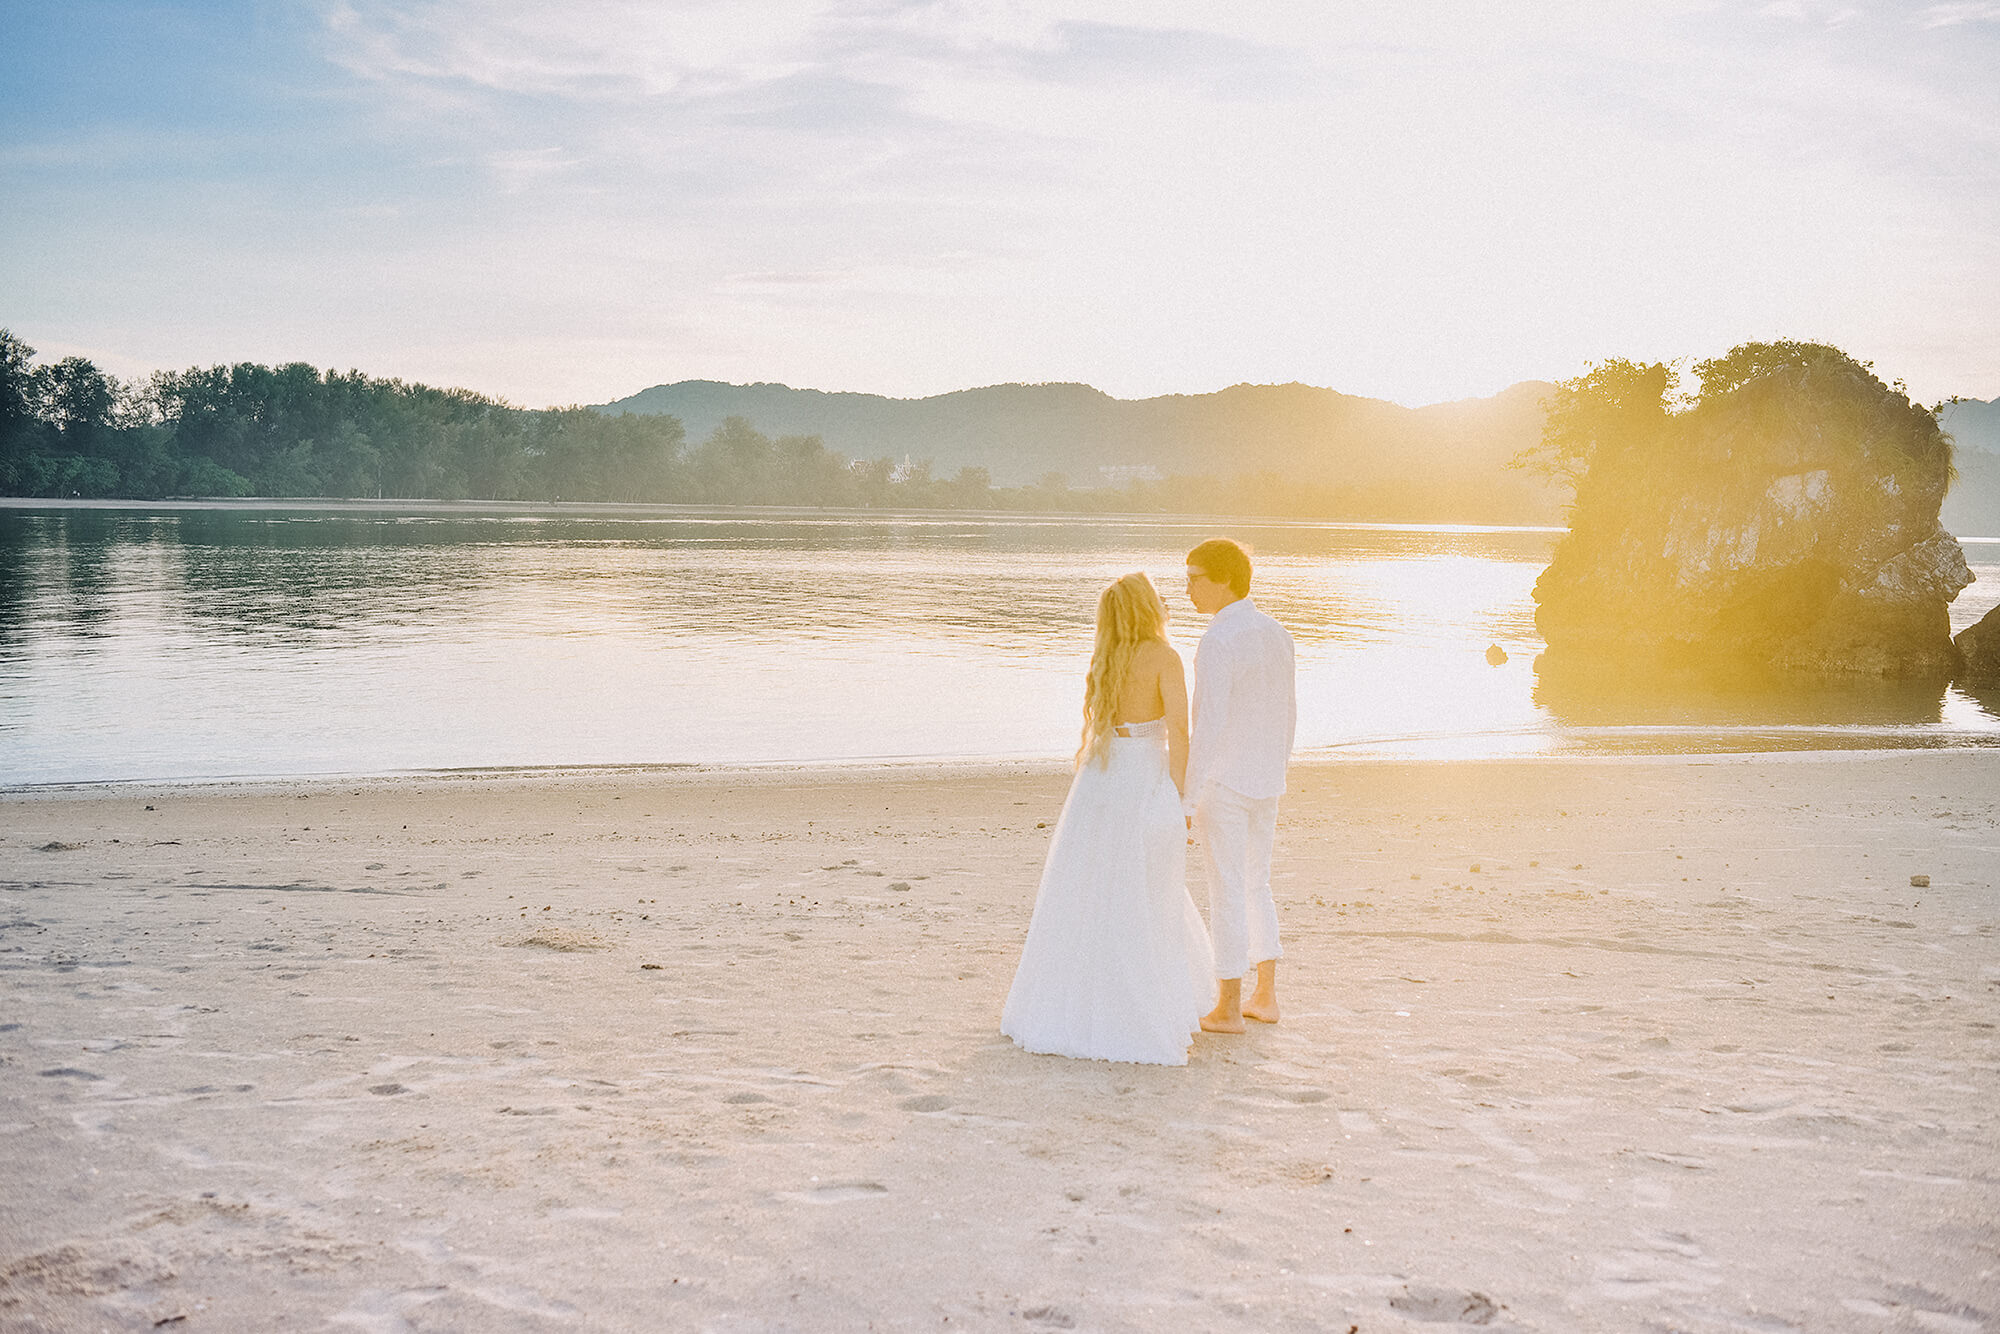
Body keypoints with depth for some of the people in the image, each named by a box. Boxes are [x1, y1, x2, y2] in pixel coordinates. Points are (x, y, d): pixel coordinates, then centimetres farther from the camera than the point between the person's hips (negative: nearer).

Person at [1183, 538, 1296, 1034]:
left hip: (1223, 784, -8)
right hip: (1264, 783, 8)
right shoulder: (1275, 634, 6)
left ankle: (1228, 1010, 9)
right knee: (1256, 886, 18)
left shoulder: (1218, 643, -20)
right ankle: (1265, 998, 23)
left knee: (1226, 893, 1)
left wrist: (1187, 799, -18)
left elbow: (1209, 727, -23)